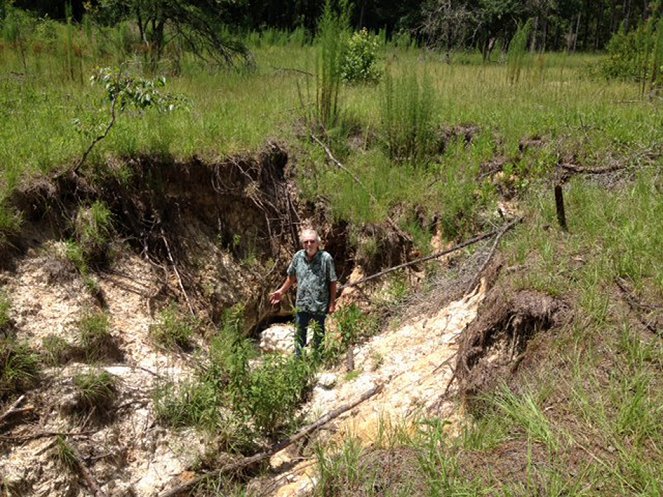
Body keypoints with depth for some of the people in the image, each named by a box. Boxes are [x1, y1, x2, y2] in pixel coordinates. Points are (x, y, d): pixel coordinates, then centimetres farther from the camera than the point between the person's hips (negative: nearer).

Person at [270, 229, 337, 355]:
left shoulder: (326, 258, -17)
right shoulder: (298, 256, -6)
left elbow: (332, 282, -11)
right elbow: (291, 276, 10)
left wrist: (332, 302, -9)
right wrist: (281, 291, 14)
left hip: (320, 305, -3)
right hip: (302, 304, 3)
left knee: (318, 335, 17)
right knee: (299, 334, 17)